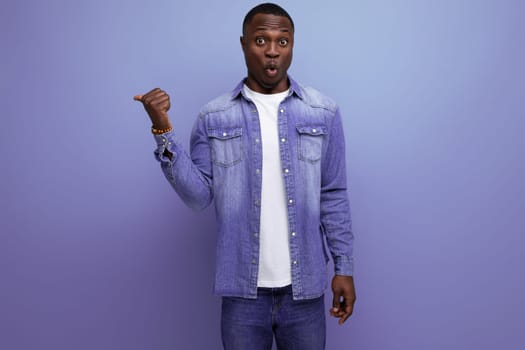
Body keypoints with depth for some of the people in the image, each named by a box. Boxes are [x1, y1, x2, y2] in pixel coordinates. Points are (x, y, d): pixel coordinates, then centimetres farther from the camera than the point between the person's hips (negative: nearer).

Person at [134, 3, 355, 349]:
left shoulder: (324, 113, -1)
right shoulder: (213, 118, -1)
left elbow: (334, 197, 2)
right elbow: (199, 196, -6)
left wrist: (344, 267, 1)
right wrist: (164, 131, -15)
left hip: (304, 286, 1)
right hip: (242, 288, 0)